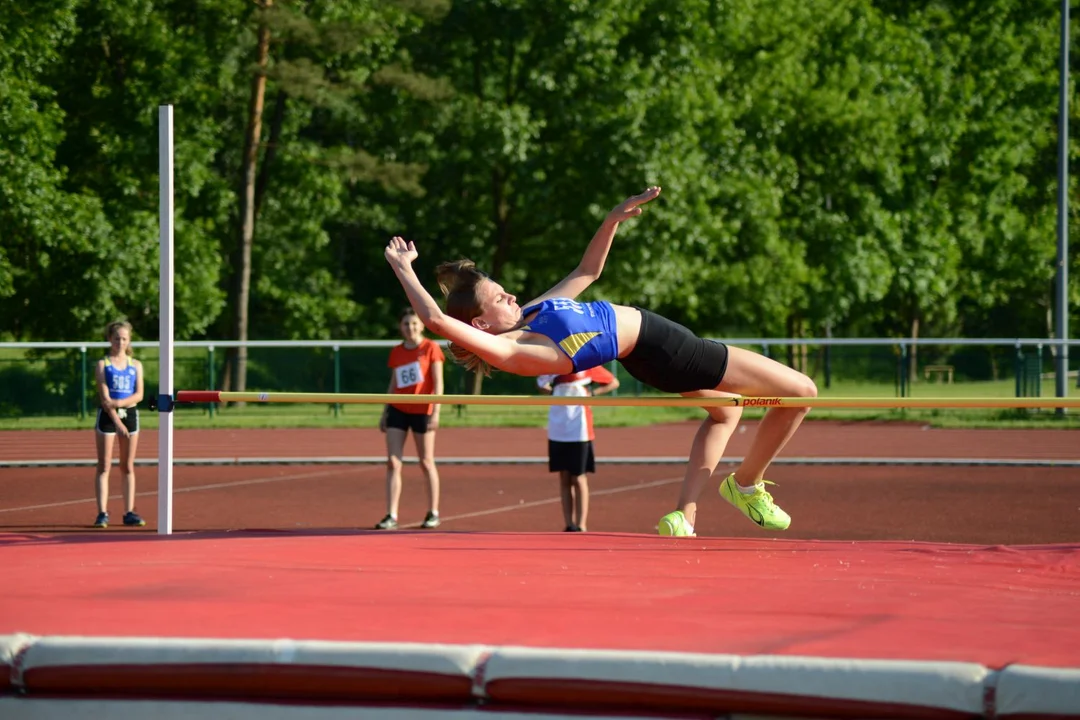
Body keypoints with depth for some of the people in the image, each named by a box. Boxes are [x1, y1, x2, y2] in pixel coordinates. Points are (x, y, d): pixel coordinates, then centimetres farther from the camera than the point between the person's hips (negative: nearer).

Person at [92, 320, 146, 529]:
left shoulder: (135, 365, 9)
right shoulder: (102, 364, -1)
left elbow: (139, 394, -1)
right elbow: (105, 398, -10)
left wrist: (120, 402, -18)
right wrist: (117, 421, -19)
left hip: (129, 415, 3)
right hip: (107, 417, -3)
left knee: (128, 466, 6)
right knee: (104, 466, -3)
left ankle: (129, 512, 9)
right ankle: (102, 513, -5)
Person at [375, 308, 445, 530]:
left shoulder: (431, 348, -3)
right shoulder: (396, 352, 10)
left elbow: (438, 382, -7)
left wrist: (436, 412, -14)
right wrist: (385, 413, 14)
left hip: (422, 412, -4)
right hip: (398, 410, 4)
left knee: (426, 462, 4)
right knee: (392, 463, -5)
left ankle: (433, 514, 16)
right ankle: (391, 516, -5)